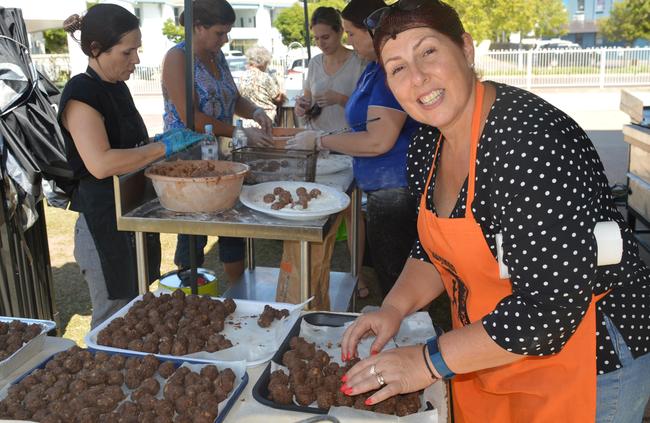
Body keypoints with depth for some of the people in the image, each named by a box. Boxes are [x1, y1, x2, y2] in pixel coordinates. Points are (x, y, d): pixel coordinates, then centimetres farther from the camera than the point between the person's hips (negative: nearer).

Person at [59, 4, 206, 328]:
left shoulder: (116, 87, 10)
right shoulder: (80, 94, -16)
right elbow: (100, 164, -30)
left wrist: (161, 143, 5)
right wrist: (164, 146, -24)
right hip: (104, 224, -8)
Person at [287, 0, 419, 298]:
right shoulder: (374, 68, 14)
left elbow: (378, 141, -24)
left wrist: (320, 141, -13)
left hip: (394, 191, -10)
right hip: (381, 187, 10)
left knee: (392, 277, 1)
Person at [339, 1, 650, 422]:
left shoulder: (528, 140, -29)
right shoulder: (427, 145, -3)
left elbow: (552, 305, -31)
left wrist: (430, 361, -23)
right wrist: (395, 307, -8)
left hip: (586, 366, -7)